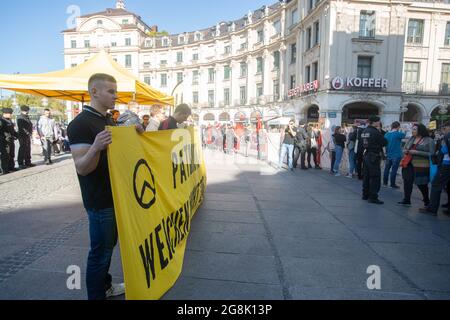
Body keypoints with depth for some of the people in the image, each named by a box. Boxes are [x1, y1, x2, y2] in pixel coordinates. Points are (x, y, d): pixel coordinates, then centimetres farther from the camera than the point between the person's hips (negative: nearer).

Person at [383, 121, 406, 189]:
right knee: (394, 170, -1)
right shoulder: (398, 134, -15)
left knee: (387, 168, 15)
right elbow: (404, 135, 3)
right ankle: (392, 184, 5)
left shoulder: (386, 134, 2)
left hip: (388, 155, 5)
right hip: (396, 155, -5)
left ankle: (385, 182, 22)